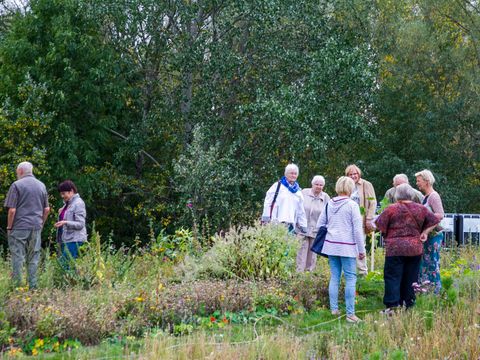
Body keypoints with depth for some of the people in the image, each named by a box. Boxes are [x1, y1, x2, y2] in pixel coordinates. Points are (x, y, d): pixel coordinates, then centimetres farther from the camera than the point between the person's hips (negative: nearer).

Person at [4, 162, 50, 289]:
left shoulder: (16, 185, -7)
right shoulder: (41, 185, 10)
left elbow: (12, 210, -10)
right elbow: (47, 209, 13)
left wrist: (9, 227, -1)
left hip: (19, 226, -5)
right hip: (36, 228, 5)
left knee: (17, 257, 0)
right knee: (33, 258, 8)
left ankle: (17, 286, -1)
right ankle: (33, 286, 9)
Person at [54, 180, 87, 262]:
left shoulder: (78, 203, -8)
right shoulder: (67, 203, 19)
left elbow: (80, 224, -15)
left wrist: (65, 222, -27)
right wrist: (61, 213, 10)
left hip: (74, 240, -9)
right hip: (65, 239, 9)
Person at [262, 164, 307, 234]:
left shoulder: (298, 191, 19)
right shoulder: (278, 185, 5)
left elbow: (301, 210, 23)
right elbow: (268, 202, 0)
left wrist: (303, 225, 18)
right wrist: (266, 219, -6)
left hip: (291, 225, 5)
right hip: (276, 222, -4)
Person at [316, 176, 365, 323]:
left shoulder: (329, 204, 5)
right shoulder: (352, 205, -10)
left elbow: (320, 224, 12)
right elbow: (358, 229, -10)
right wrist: (362, 249, -3)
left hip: (331, 245, 5)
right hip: (347, 247, -5)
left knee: (334, 277, 13)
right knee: (350, 279, -1)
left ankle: (334, 308, 15)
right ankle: (350, 313, -4)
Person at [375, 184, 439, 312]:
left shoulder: (392, 209, -8)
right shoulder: (421, 209, 4)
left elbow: (379, 225, -5)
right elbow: (433, 221, 12)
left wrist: (386, 234, 11)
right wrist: (425, 232, 14)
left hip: (395, 249, -4)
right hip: (415, 248, 4)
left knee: (392, 277, -1)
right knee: (410, 277, 12)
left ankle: (392, 305, -8)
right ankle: (409, 304, 15)